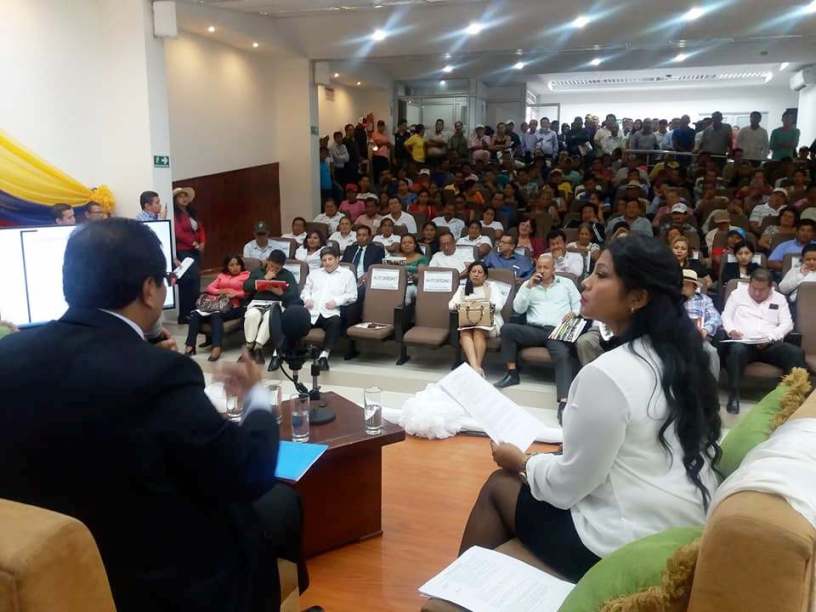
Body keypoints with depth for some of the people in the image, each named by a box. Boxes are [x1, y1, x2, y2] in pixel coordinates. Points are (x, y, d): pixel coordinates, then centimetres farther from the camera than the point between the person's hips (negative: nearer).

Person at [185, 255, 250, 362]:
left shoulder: (246, 275, 14)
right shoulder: (222, 275, 29)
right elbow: (209, 287, 17)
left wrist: (235, 294, -16)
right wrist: (219, 291, -4)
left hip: (234, 307, -5)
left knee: (216, 316, -36)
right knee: (195, 315, -21)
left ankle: (216, 348, -49)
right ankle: (190, 346, -25)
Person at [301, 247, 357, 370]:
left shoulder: (347, 274, 19)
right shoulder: (315, 273, 33)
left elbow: (352, 296, 9)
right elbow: (305, 290, 28)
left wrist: (336, 301, -8)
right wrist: (307, 299, 3)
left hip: (330, 313, -3)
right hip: (311, 311, 3)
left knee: (335, 322, -39)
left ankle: (324, 354, -45)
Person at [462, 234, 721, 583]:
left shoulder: (607, 374, -24)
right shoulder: (680, 357, 1)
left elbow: (567, 487, -16)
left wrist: (521, 462, 2)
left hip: (627, 546, -8)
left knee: (500, 484, 10)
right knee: (531, 476, 20)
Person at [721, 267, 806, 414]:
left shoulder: (779, 298, 19)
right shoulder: (737, 293, 16)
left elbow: (787, 323, 8)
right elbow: (726, 316, 10)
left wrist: (770, 338, -10)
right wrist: (732, 330, -13)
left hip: (770, 345, 2)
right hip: (743, 343, -2)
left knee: (796, 352, -26)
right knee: (736, 350, -38)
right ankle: (734, 396, -36)